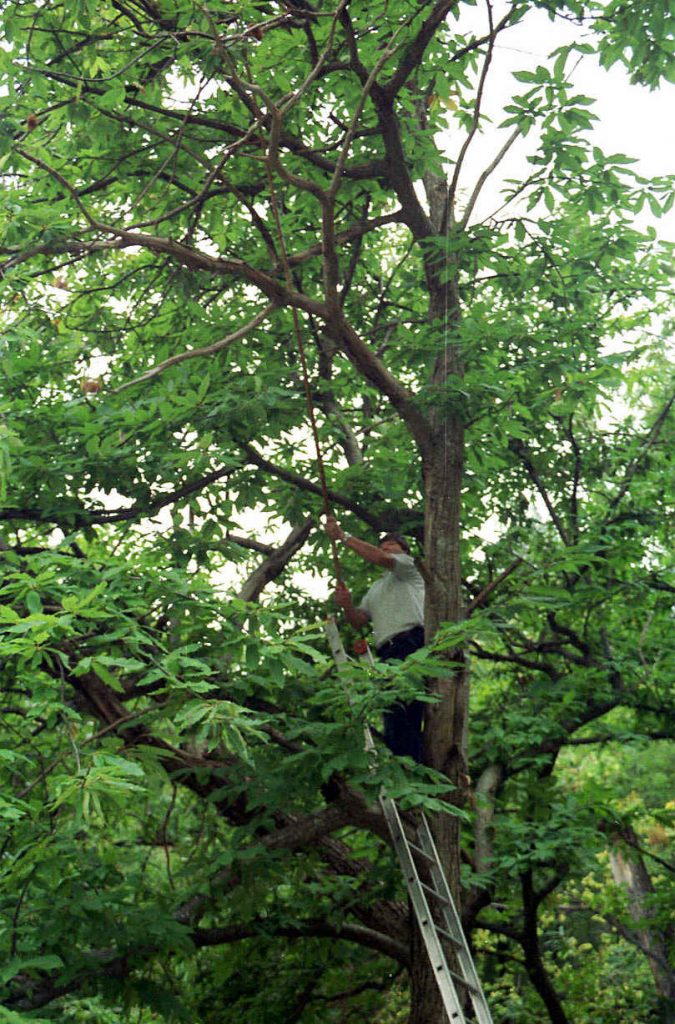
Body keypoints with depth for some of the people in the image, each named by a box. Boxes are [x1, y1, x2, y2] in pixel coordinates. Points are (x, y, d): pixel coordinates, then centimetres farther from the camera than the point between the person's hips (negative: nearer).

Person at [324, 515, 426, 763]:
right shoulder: (376, 588, 35)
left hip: (411, 642, -8)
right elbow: (358, 621, 23)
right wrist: (347, 605, 1)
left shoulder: (408, 566, 16)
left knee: (400, 712, -23)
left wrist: (343, 536, -2)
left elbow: (380, 558, -5)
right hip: (387, 653, 8)